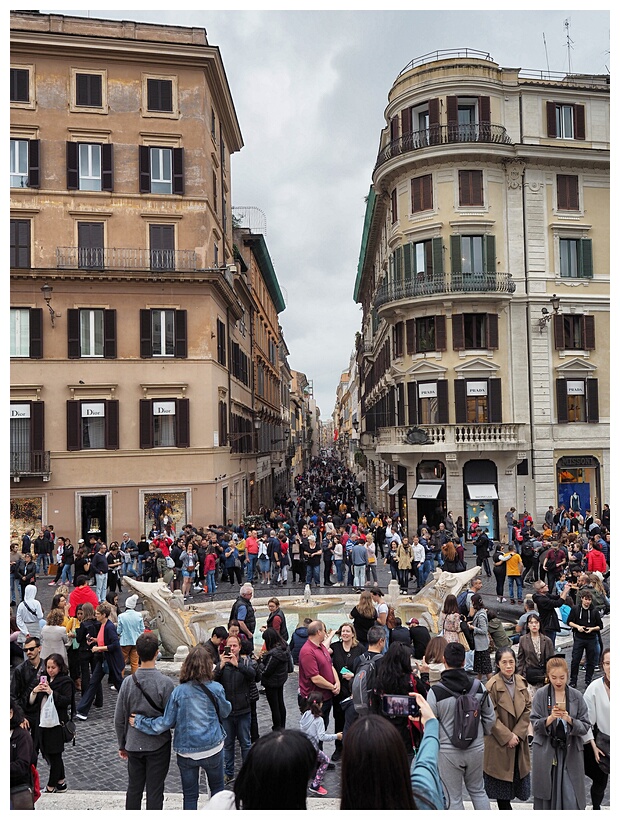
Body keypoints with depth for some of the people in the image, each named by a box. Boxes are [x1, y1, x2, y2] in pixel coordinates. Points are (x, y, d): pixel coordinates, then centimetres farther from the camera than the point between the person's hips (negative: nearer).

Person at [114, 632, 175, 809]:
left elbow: (119, 719, -1)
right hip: (158, 745, -3)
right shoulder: (165, 683, -20)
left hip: (134, 745, 3)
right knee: (154, 792, 10)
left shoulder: (128, 682, -10)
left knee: (133, 789, 20)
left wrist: (122, 745, 13)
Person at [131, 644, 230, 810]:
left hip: (186, 751, 1)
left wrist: (139, 722, 3)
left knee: (189, 795, 17)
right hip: (213, 748, 0)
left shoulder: (178, 692, -13)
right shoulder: (216, 689, -14)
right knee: (217, 787, 22)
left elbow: (166, 722, -9)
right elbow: (225, 712, 2)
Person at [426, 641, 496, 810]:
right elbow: (490, 717, 2)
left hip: (448, 751, -3)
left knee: (454, 797, 13)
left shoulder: (435, 691, -19)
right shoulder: (478, 686, -8)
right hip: (476, 748, 4)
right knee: (478, 790, 24)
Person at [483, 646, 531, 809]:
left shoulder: (521, 682, -1)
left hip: (518, 739, 5)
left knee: (516, 775, 15)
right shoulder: (492, 685, -18)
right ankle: (504, 807, 27)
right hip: (499, 741, -5)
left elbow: (528, 709, 1)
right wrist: (507, 737, -15)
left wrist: (518, 733, -8)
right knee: (501, 781, 8)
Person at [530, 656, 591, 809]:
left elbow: (586, 726, 0)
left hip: (571, 753, 0)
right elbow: (535, 725, -3)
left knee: (571, 799, -3)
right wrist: (551, 718, -21)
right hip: (545, 753, 0)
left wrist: (569, 720, -19)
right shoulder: (541, 695, -3)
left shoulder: (577, 696, 0)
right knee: (546, 797, 5)